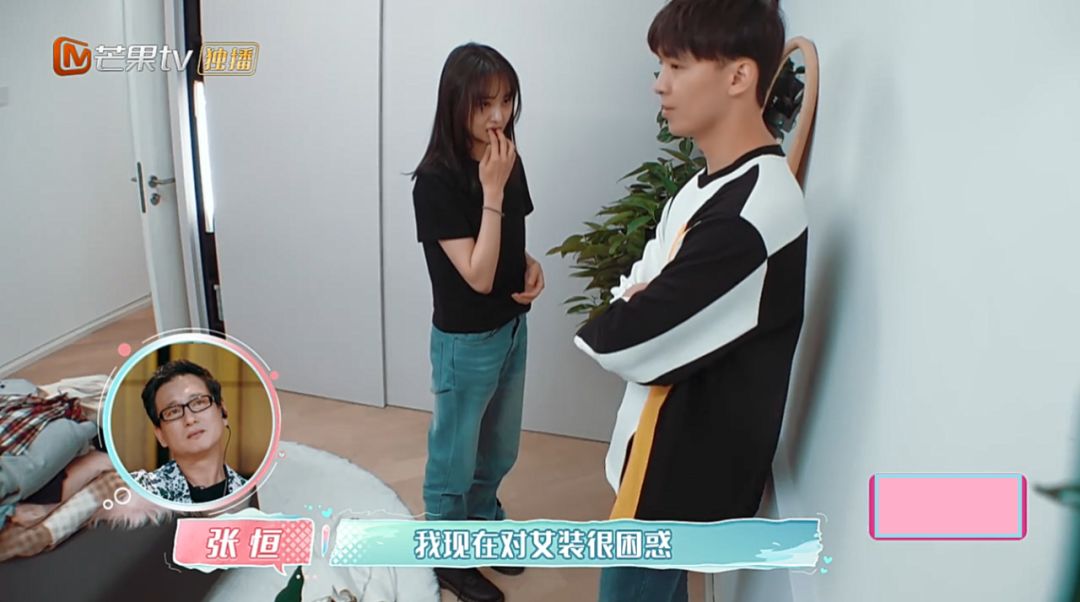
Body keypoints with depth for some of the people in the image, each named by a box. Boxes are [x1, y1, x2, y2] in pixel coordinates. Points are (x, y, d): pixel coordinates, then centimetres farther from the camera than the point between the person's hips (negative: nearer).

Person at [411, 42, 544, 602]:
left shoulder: (506, 160, -2)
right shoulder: (435, 181, -22)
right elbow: (478, 275, -26)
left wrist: (532, 265, -8)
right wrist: (492, 190, -28)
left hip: (513, 328, 7)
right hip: (465, 341, -7)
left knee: (499, 450, 24)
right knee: (454, 458, 13)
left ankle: (482, 523, 48)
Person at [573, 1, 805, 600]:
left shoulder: (750, 213, -29)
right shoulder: (711, 182, 4)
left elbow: (619, 340, -28)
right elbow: (643, 285, 10)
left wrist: (616, 320, -6)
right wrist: (640, 304, -12)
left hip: (693, 451, -9)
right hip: (674, 432, 9)